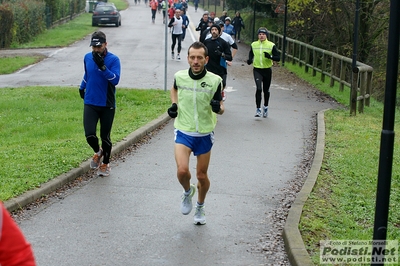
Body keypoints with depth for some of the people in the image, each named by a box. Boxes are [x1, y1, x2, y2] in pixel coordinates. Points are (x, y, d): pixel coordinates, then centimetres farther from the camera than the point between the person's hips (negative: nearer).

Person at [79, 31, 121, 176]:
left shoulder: (113, 59, -10)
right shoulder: (87, 57, 4)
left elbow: (115, 79, -22)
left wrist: (102, 66, -30)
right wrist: (82, 86, 30)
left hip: (107, 105, -2)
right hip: (90, 103, 3)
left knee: (105, 137, 5)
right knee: (89, 134, -11)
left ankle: (105, 164, 27)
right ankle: (98, 152, 22)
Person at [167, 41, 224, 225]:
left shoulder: (215, 81, -12)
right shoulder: (179, 76, -7)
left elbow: (220, 108, -3)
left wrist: (218, 108, -27)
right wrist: (174, 104, 1)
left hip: (204, 134, 0)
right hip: (183, 132, 0)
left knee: (202, 175, 10)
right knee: (182, 170, -19)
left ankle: (200, 207, 38)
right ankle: (187, 191, 17)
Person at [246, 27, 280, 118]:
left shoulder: (271, 45, -4)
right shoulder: (254, 45, 4)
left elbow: (278, 58, -5)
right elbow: (251, 55, 19)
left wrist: (270, 57, -24)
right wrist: (250, 60, -3)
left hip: (267, 70, 0)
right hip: (257, 70, 0)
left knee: (266, 90, 12)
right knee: (258, 88, -17)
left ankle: (265, 107, 34)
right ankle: (258, 109, -10)